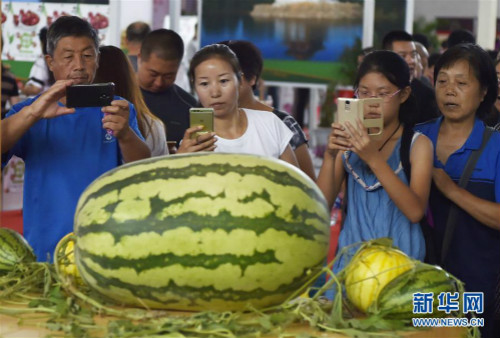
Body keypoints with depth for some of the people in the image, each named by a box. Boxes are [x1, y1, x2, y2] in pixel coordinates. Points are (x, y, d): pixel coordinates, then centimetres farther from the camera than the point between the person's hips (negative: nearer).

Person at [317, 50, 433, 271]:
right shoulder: (349, 141, 5)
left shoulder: (417, 144, -4)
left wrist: (374, 158, -27)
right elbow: (322, 206, -2)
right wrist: (330, 156, -18)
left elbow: (415, 211, -19)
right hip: (351, 255, 3)